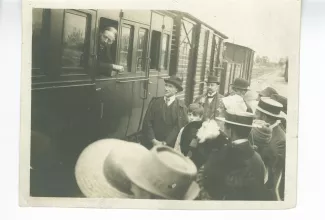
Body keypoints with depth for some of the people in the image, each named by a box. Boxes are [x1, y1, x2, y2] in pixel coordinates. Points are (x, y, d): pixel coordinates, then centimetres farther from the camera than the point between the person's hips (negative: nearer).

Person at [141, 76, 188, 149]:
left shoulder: (181, 107, -3)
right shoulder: (155, 102, 2)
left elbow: (179, 128, -8)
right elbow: (147, 122, 0)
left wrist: (165, 143, -15)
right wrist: (153, 140, -10)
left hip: (169, 146, -1)